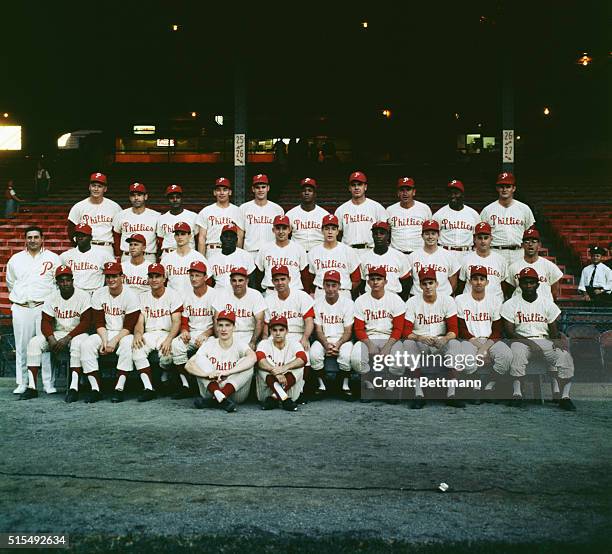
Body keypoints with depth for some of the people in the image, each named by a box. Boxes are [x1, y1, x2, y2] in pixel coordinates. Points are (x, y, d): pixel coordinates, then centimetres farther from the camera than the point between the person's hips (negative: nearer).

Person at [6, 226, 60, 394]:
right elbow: (10, 283, 24)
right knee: (22, 347, 3)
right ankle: (22, 383, 10)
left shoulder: (53, 258, 6)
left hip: (44, 307, -2)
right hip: (21, 309, 3)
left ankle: (49, 383, -1)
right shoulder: (15, 259, 14)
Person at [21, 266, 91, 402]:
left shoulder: (83, 296, -8)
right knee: (34, 342, -18)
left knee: (78, 343, -38)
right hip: (57, 334, 5)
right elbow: (46, 322, 0)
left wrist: (67, 338, -23)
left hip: (77, 333, -4)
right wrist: (51, 339, -21)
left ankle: (74, 388, -38)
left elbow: (86, 322, -15)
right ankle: (31, 387, -20)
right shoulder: (52, 298, 5)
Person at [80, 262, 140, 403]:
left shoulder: (130, 296, -9)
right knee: (86, 345, -22)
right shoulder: (99, 294, 3)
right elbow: (99, 323, 1)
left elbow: (129, 327, -12)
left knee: (127, 344, -36)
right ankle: (95, 389, -24)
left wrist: (114, 341, -24)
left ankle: (119, 389, -34)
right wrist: (104, 341, -15)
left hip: (124, 334, -4)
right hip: (105, 333, 4)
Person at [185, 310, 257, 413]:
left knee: (248, 363, -22)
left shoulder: (239, 345, -1)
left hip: (235, 392, -1)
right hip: (211, 390, 1)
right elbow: (188, 365, -11)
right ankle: (218, 396, -36)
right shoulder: (210, 345, 4)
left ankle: (216, 399, -35)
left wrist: (227, 372, -38)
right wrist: (208, 374, -31)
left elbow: (253, 357, -26)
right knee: (200, 358, -14)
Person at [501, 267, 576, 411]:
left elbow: (554, 330, 9)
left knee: (564, 355, -26)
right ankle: (517, 394, -28)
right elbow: (509, 332, -4)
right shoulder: (511, 304, 4)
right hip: (521, 340, -2)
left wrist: (558, 340, -15)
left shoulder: (547, 303, 11)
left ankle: (564, 396, -22)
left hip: (544, 340, 2)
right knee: (516, 353, -36)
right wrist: (528, 342, -19)